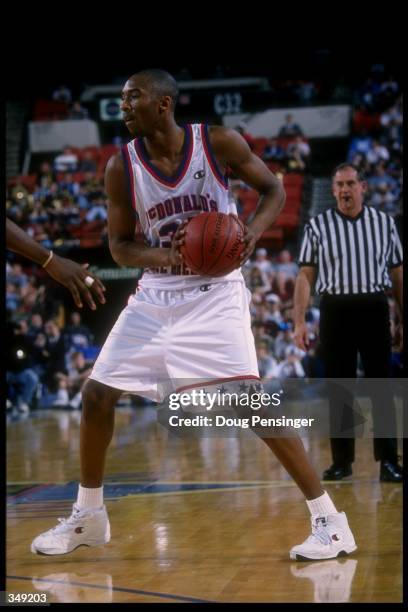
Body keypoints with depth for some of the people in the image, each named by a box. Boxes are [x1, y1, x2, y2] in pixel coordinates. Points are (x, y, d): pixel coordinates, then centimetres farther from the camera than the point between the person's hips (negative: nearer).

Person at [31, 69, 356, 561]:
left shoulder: (219, 143, -12)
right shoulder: (121, 167, -5)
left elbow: (274, 190, 0)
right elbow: (119, 246, 2)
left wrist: (252, 231, -21)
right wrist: (163, 255, -20)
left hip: (215, 294, -4)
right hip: (156, 297, 4)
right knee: (96, 395, 2)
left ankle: (329, 520, -10)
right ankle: (88, 516, 23)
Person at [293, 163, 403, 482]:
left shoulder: (385, 223, 7)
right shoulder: (317, 226, 3)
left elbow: (398, 274, 11)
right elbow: (306, 276, 2)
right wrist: (300, 321, -6)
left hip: (374, 309, 0)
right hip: (335, 310, 0)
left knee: (381, 386, 0)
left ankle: (388, 460, 3)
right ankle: (342, 459, 13)